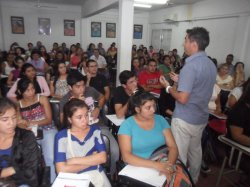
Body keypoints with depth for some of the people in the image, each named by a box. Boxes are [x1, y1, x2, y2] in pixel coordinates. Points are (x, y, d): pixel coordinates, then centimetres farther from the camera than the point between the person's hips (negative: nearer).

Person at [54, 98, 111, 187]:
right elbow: (61, 169, -12)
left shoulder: (95, 130, 3)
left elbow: (102, 157, -5)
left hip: (96, 175, 3)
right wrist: (93, 160, -6)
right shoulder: (61, 136, -5)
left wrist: (75, 160, -10)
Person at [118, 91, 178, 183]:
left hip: (162, 166, 3)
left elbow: (173, 147, 0)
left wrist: (169, 165, -19)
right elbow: (126, 157, -16)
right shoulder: (127, 125, -9)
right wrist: (156, 165, -24)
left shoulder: (160, 120, 2)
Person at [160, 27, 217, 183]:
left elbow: (182, 98, -26)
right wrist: (180, 81, 13)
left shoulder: (191, 65, -23)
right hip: (201, 117, 9)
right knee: (196, 150, 25)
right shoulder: (211, 64, 5)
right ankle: (193, 179, 46)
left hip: (185, 119, -9)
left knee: (179, 155, 8)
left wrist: (168, 86, -10)